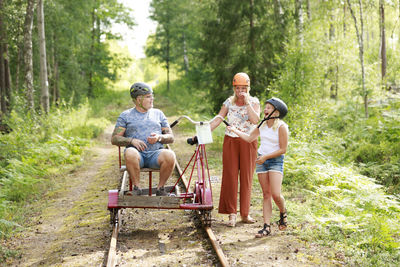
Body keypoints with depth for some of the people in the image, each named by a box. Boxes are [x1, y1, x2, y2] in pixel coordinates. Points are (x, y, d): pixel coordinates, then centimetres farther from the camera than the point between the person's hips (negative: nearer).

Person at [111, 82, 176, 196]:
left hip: (155, 153, 2)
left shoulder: (158, 113, 20)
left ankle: (160, 188, -13)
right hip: (137, 153, -2)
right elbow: (114, 139, 6)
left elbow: (171, 137, 17)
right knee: (130, 153, -38)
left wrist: (159, 137, -6)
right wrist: (132, 140, -12)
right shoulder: (126, 115, 14)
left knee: (170, 155, -33)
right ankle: (136, 188, -22)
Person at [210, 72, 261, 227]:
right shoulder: (229, 102, 8)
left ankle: (245, 214, 12)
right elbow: (218, 119, -1)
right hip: (230, 141, 1)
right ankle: (231, 214, 1)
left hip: (248, 143, -1)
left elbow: (255, 119, -15)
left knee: (246, 176, 3)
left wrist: (247, 102, -16)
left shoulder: (253, 101, 2)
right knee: (230, 176, -3)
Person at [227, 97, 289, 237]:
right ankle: (267, 226, 4)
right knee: (266, 194, 4)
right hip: (261, 161, 5)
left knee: (276, 195, -14)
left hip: (276, 160, -5)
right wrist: (234, 130, 18)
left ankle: (283, 214, 19)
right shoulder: (262, 125, 8)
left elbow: (283, 149, -12)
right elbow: (249, 138, 19)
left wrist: (266, 157, -15)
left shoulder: (281, 127, -11)